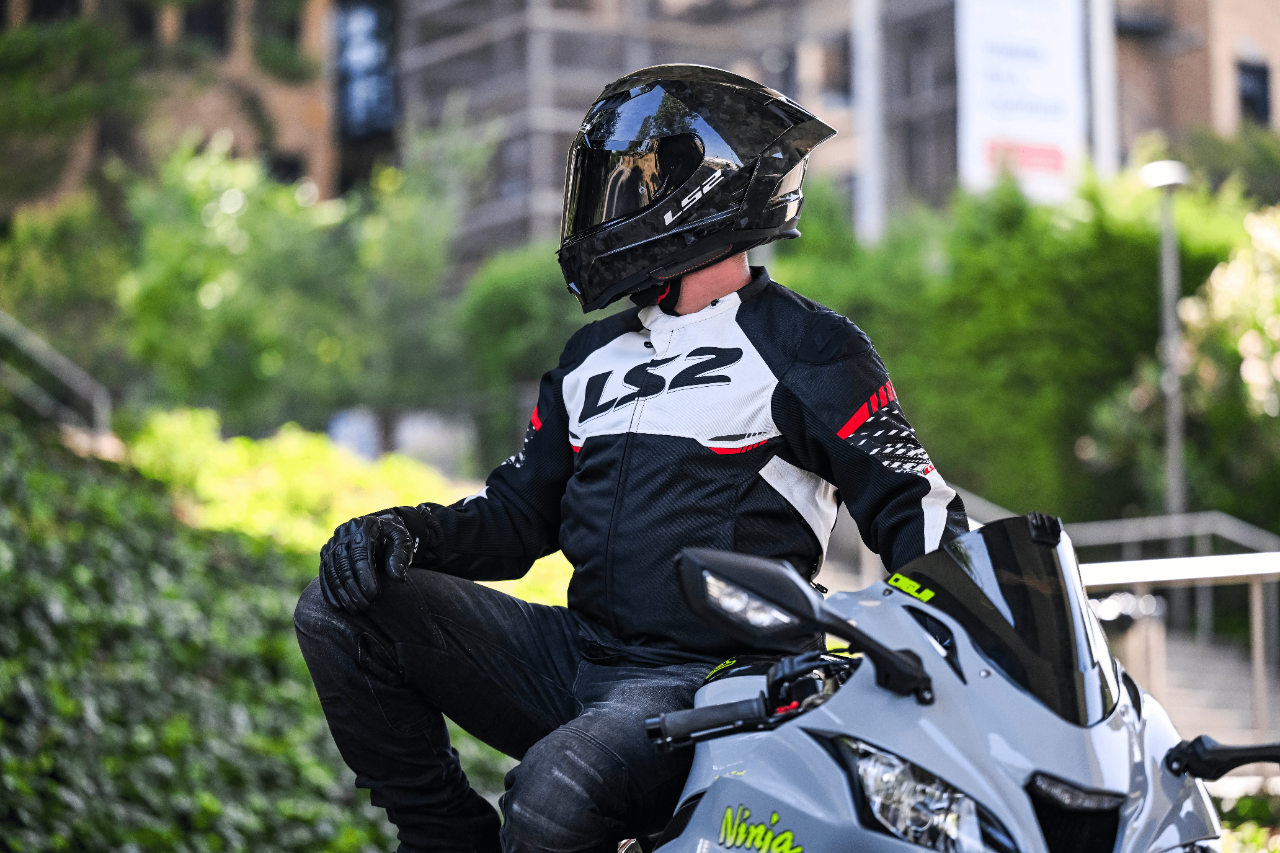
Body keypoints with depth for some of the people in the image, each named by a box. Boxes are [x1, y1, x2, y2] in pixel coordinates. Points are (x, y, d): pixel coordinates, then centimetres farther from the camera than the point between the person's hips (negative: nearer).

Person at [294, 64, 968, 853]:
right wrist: (405, 533, 2)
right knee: (338, 613, -5)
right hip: (575, 653, 7)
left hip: (709, 678, -7)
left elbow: (914, 513, -5)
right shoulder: (595, 357, 20)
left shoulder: (809, 350, -1)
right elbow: (518, 512, 22)